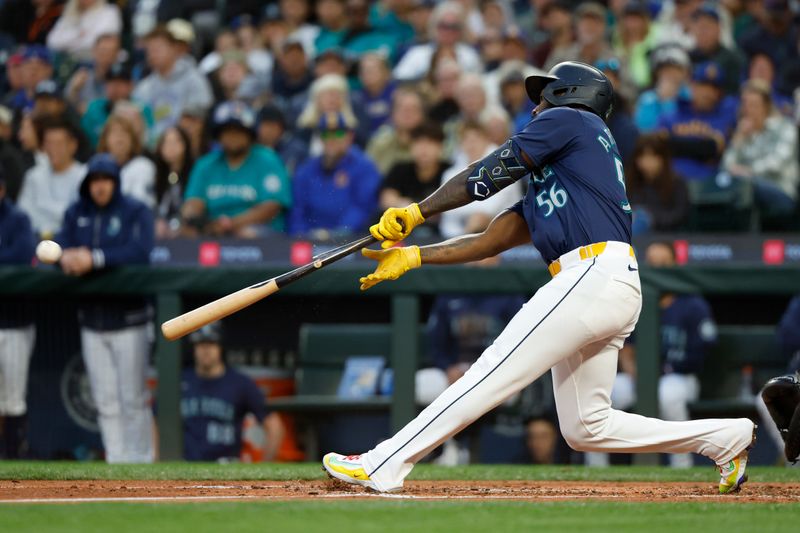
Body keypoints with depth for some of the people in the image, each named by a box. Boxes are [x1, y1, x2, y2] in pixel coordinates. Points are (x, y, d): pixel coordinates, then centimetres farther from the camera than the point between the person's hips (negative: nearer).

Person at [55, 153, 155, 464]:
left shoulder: (136, 212, -4)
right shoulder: (76, 213, 11)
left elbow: (140, 251, -19)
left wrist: (95, 258, -27)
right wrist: (67, 257, -22)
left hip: (128, 318, -4)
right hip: (91, 319, 4)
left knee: (133, 400, -4)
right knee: (105, 402, 6)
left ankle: (140, 461, 2)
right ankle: (115, 460, 10)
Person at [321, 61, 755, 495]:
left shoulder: (569, 120, 7)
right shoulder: (545, 185, 32)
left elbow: (489, 174, 3)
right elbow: (492, 239, 26)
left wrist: (418, 212, 10)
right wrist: (413, 256, 20)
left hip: (595, 276, -10)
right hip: (613, 293, 10)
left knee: (490, 376, -12)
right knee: (586, 428, 9)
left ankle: (383, 467, -16)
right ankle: (727, 438, 13)